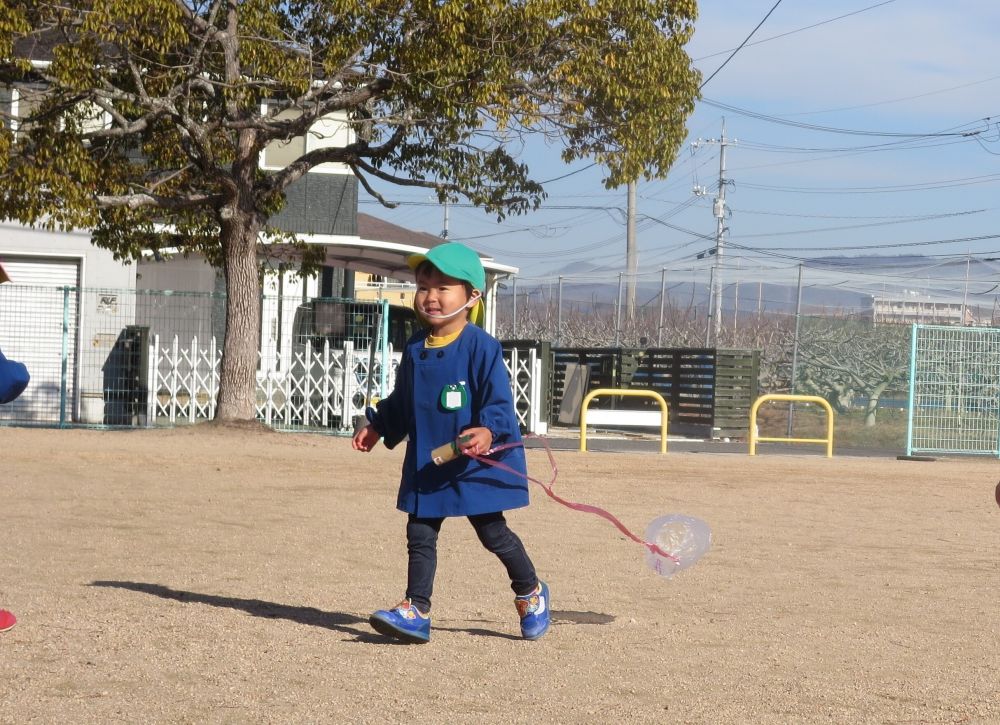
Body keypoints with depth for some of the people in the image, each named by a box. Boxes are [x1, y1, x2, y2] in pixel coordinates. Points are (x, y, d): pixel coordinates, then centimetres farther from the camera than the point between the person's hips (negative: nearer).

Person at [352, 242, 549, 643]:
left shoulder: (480, 346, -14)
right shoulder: (415, 348, 6)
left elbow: (499, 400, -19)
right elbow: (401, 401, 20)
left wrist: (488, 432, -35)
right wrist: (377, 426, 12)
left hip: (476, 462, -6)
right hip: (426, 463, 6)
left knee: (493, 533, 7)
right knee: (419, 534, 2)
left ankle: (530, 593, 29)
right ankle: (416, 611, 5)